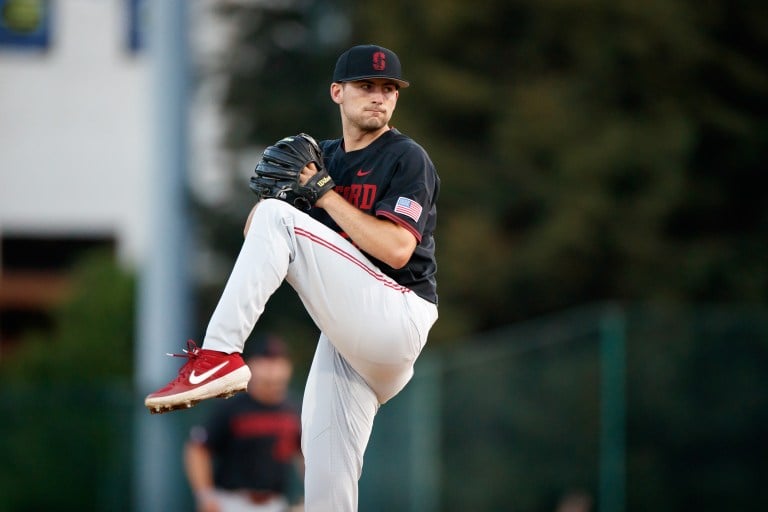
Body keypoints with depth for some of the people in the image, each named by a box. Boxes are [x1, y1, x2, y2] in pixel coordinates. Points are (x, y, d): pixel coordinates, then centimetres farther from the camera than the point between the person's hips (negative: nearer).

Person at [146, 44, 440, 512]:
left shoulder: (407, 158, -2)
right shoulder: (323, 158, 18)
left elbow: (396, 249, -17)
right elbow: (255, 231, 16)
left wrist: (324, 192, -12)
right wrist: (272, 190, -5)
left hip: (398, 315, -7)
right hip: (347, 336, 7)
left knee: (278, 220, -19)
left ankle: (219, 356, -26)